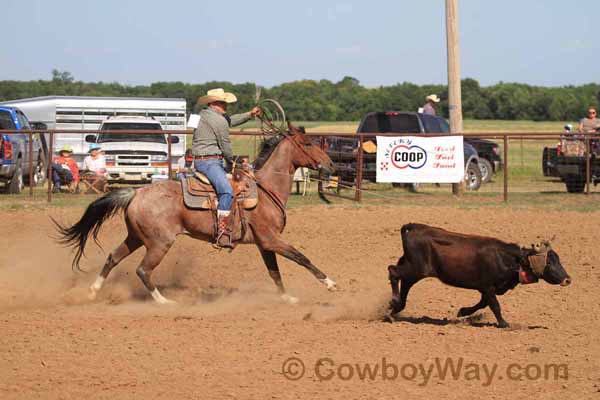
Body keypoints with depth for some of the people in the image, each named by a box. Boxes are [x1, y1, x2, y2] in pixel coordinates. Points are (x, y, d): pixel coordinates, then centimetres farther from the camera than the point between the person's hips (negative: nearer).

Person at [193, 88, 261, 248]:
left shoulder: (204, 115, 18)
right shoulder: (219, 121, -13)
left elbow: (230, 121, 34)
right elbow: (226, 146, -6)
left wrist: (249, 115, 35)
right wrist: (231, 160, 13)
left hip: (200, 161, 11)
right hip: (209, 161, -11)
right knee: (227, 191, -27)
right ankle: (222, 233, -38)